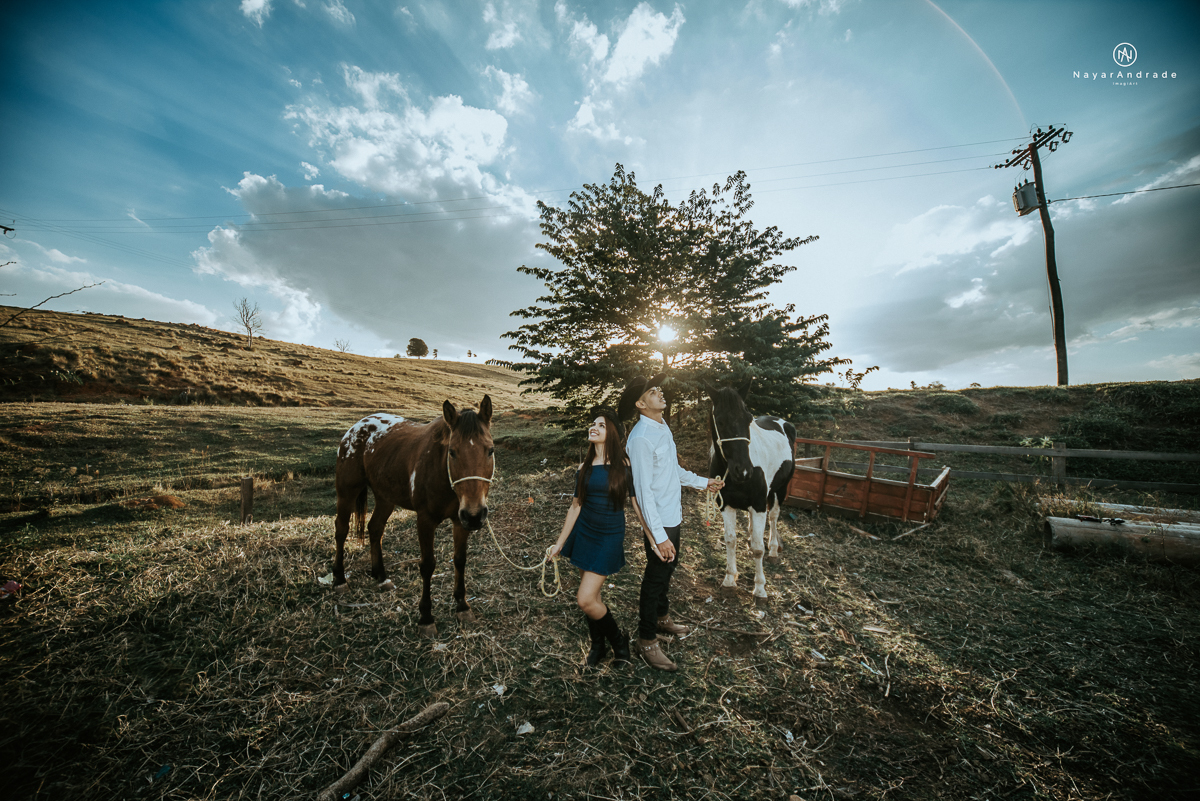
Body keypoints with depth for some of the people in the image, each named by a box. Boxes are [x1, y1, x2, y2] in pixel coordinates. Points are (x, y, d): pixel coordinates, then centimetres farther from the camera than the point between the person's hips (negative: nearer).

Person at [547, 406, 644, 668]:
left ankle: (617, 638, 22)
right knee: (591, 596, 13)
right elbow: (575, 506, 7)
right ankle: (598, 646, 39)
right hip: (584, 533, 4)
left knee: (586, 599, -7)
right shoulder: (584, 468, 2)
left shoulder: (624, 466, -8)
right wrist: (559, 544, 9)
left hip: (610, 537, -4)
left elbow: (637, 504, -5)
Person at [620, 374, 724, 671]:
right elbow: (644, 490, -26)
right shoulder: (641, 438, -26)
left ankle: (662, 617, 48)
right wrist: (659, 536, -26)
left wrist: (702, 482, 21)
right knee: (656, 577, 7)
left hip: (673, 515, 9)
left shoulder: (662, 427, 5)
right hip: (659, 521, -9)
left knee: (668, 568, 25)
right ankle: (647, 642, 27)